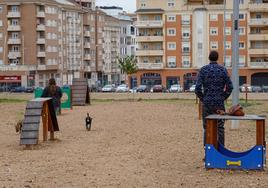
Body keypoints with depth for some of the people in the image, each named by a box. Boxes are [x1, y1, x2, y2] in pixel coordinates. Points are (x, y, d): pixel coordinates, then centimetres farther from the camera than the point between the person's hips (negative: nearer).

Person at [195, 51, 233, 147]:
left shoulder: (203, 70, -3)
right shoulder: (223, 69, -1)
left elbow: (198, 88, -9)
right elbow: (229, 87, -4)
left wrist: (202, 99, 6)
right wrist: (223, 98, 8)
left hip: (207, 103, 0)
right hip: (219, 103, 0)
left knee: (207, 128, 7)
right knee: (220, 128, 7)